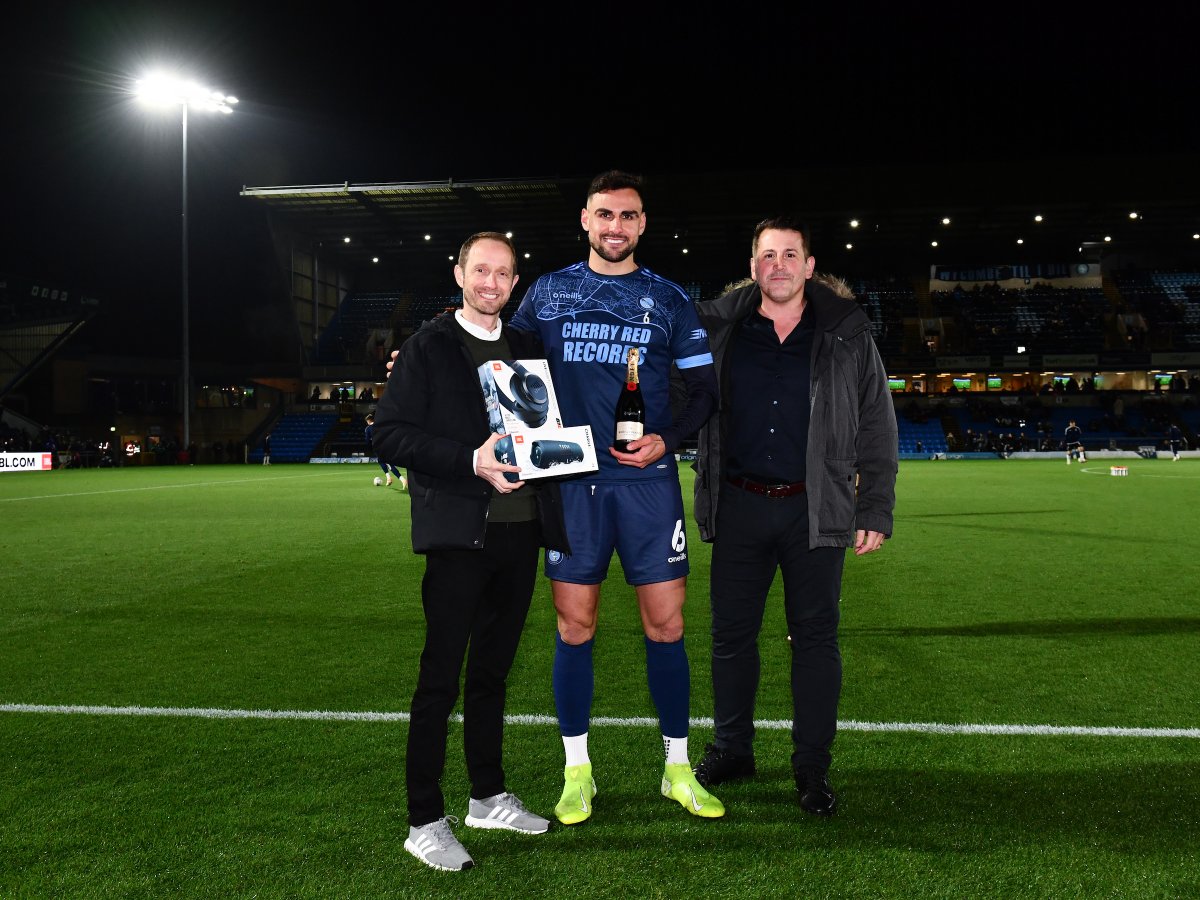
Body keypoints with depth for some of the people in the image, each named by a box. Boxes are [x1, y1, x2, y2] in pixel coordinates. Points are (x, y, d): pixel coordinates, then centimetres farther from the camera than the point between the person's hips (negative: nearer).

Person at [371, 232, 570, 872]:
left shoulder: (526, 349, 16)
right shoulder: (428, 347, -1)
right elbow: (389, 433, -9)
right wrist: (470, 460, -19)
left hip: (520, 530, 6)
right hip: (458, 533, -5)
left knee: (492, 672, 16)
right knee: (441, 680, -2)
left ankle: (488, 797, 28)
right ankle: (425, 822, 7)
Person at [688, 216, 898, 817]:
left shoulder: (847, 334, 0)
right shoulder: (716, 327, 2)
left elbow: (877, 429, 3)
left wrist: (876, 511, -2)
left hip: (815, 509, -1)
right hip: (739, 505, 1)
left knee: (815, 637, 5)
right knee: (732, 632, 9)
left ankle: (812, 767, 18)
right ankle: (730, 750, 27)